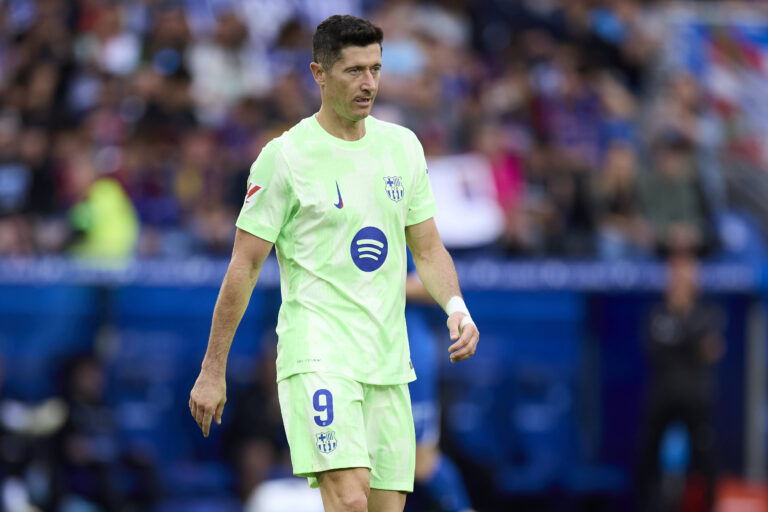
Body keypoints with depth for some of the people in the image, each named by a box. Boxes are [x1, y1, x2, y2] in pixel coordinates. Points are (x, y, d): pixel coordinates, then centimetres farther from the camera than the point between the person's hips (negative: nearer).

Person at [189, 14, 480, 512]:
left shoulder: (403, 146, 11)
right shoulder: (285, 157, -6)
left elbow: (428, 248, 18)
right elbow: (244, 268, -3)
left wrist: (456, 307, -2)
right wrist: (213, 370, -3)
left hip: (388, 360, 6)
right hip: (318, 354, -6)